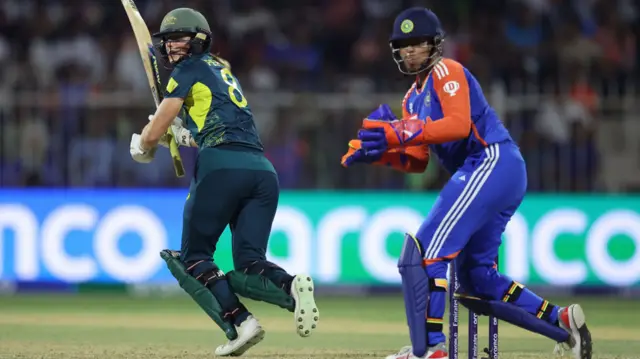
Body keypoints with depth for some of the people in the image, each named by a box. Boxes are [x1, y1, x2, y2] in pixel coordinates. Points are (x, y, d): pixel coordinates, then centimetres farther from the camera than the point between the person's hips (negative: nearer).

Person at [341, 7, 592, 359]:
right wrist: (376, 151, 3)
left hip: (492, 162, -10)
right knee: (475, 278, 13)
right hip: (493, 174, 10)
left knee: (422, 251, -17)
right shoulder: (413, 99, 23)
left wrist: (406, 132, -26)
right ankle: (562, 322, 11)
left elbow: (459, 124, -20)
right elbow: (416, 161, 19)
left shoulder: (446, 71, -3)